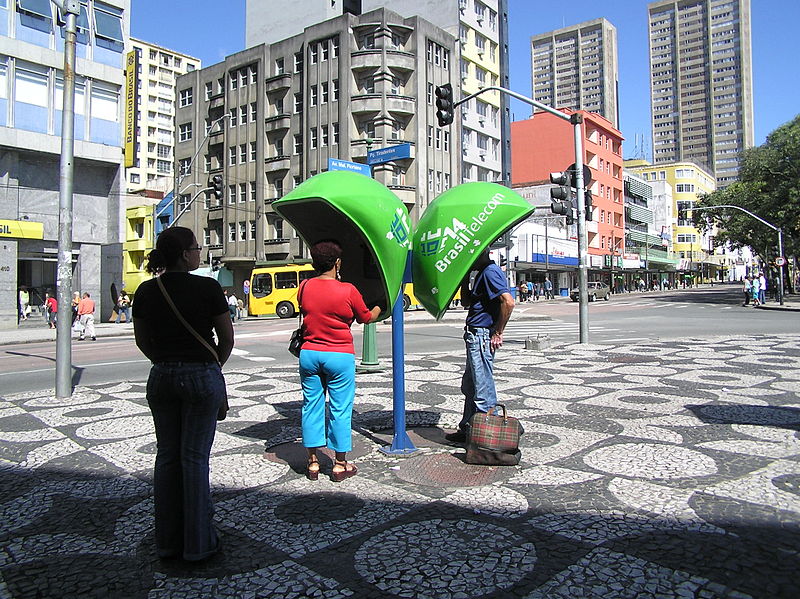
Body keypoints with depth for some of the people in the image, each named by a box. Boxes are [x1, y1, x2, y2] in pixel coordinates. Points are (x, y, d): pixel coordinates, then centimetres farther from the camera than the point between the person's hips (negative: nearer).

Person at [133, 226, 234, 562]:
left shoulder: (146, 291, 2)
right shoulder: (207, 288, -11)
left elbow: (142, 340, 11)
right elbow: (226, 338, -4)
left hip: (161, 378, 4)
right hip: (202, 376, -4)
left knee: (166, 455, 13)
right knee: (195, 457, 3)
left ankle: (167, 541, 23)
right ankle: (198, 543, 13)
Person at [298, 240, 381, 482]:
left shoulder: (304, 288, -1)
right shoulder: (348, 291, -10)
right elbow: (366, 317, 5)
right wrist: (380, 306, 24)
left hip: (309, 353, 4)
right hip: (339, 356, -3)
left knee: (312, 406, 12)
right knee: (340, 409, 6)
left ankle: (313, 462, 19)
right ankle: (340, 465, 14)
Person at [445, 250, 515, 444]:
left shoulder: (490, 272, -13)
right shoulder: (483, 273, 19)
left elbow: (508, 302, -25)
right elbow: (467, 301, 24)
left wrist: (498, 333, -20)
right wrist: (465, 278, 11)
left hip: (482, 336, -11)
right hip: (476, 337, 11)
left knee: (483, 390, -4)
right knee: (469, 387, 19)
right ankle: (468, 430, 30)